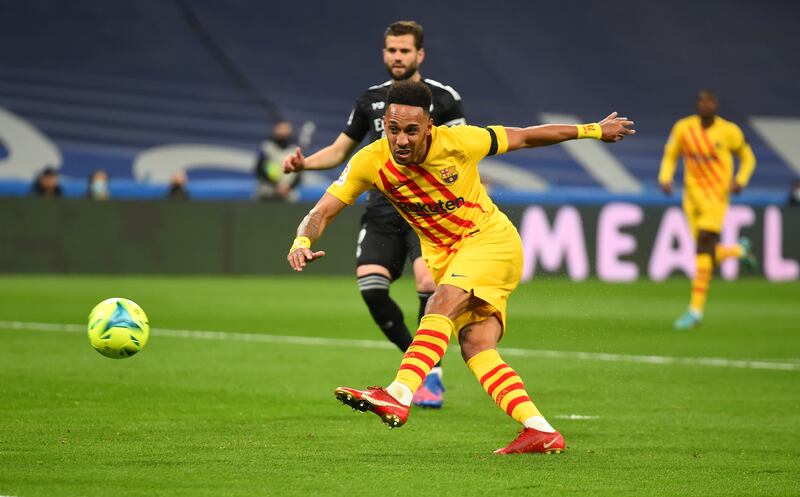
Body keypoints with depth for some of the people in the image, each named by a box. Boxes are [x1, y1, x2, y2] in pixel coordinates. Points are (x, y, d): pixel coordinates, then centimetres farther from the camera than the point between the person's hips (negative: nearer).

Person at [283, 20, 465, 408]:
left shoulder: (443, 98, 2)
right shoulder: (371, 100, 15)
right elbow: (340, 150, 22)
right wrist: (304, 163, 5)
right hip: (382, 210, 4)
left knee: (429, 281, -24)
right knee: (370, 286, -14)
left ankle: (431, 375, -9)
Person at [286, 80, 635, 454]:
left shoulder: (457, 142, -19)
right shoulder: (370, 162, -13)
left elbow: (522, 138, -4)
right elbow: (322, 212, -10)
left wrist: (593, 130, 6)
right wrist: (301, 242, -34)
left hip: (491, 238, -5)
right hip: (445, 256, 5)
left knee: (441, 305, -30)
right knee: (475, 346, -12)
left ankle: (398, 397, -44)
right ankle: (541, 431, -12)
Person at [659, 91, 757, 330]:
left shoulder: (729, 131, -4)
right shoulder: (683, 128, 0)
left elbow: (747, 158, 9)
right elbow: (670, 156, 12)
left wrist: (740, 180, -9)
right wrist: (665, 178, -6)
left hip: (717, 195, -4)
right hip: (692, 195, 4)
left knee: (704, 245, -18)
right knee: (708, 253, 2)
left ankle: (696, 310, -16)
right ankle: (739, 250, 37)